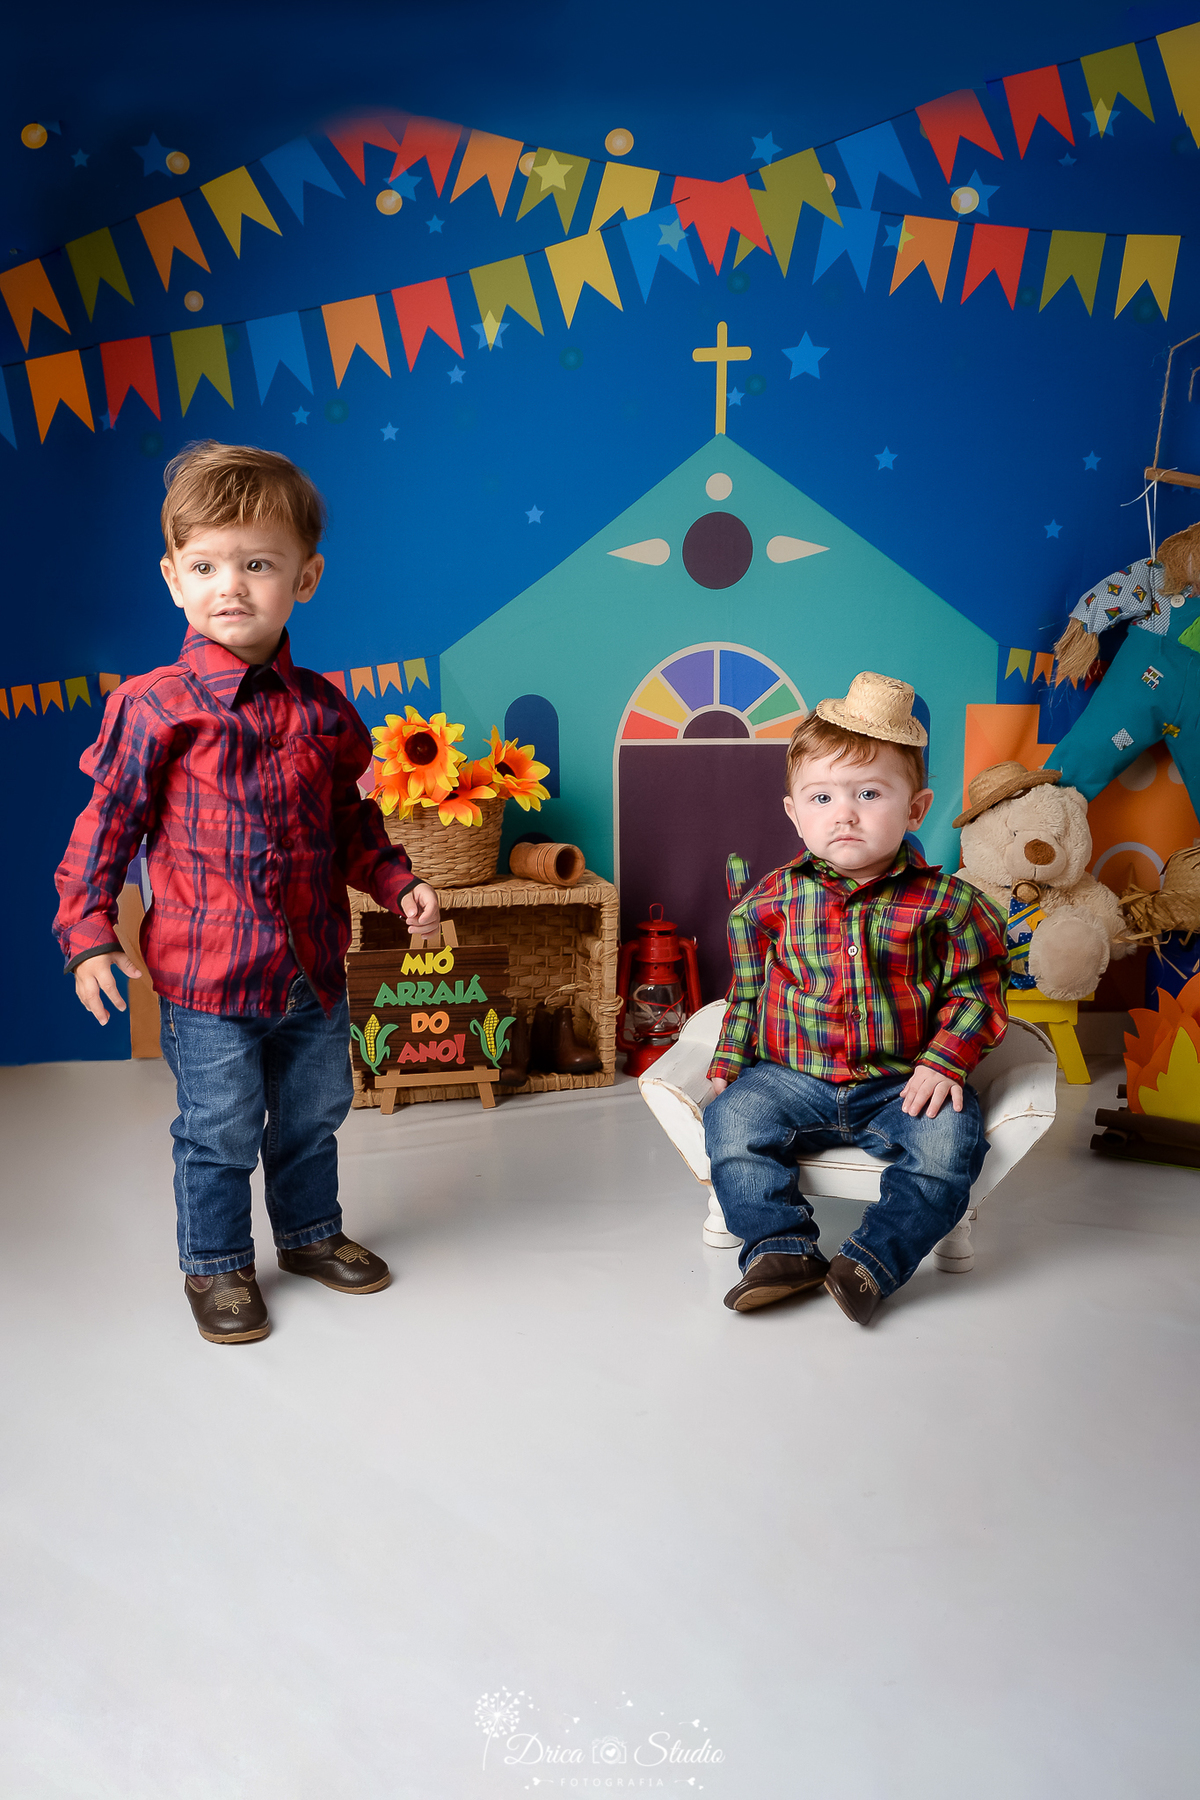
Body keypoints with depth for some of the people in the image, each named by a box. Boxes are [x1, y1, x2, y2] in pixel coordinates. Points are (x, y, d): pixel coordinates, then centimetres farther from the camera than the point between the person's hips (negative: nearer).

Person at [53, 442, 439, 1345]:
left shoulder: (323, 710, 3)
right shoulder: (155, 705, -10)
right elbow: (107, 822, -7)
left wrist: (399, 882, 5)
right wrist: (89, 932, -12)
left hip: (313, 966, 5)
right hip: (205, 974, -4)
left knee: (313, 1115, 20)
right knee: (220, 1134, 8)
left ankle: (312, 1232, 43)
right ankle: (216, 1265, 30)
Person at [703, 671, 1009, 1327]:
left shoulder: (945, 903, -5)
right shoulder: (769, 903, 0)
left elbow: (975, 990, 0)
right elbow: (747, 993, 10)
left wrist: (944, 1060, -13)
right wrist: (728, 1064, 2)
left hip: (901, 1082, -1)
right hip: (790, 1077, 2)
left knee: (950, 1139, -25)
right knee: (732, 1121, -20)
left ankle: (874, 1259, -14)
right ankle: (783, 1245, -9)